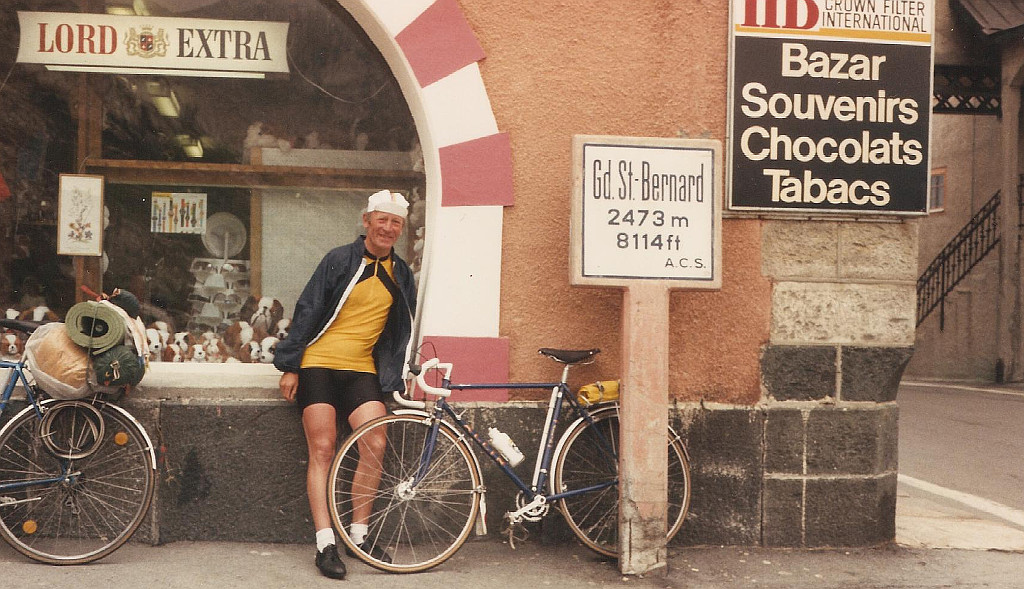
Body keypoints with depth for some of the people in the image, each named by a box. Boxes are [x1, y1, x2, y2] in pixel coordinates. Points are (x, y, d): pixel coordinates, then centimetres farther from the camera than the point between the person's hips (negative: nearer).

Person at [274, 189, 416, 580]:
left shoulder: (401, 275, 12)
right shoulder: (340, 261, -2)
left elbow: (402, 332, 20)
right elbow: (307, 311, -2)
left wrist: (401, 377, 13)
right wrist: (290, 366, -5)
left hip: (362, 370, 4)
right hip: (319, 365, -3)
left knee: (374, 445, -12)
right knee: (322, 450, -8)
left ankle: (359, 533, 4)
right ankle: (326, 544, -5)